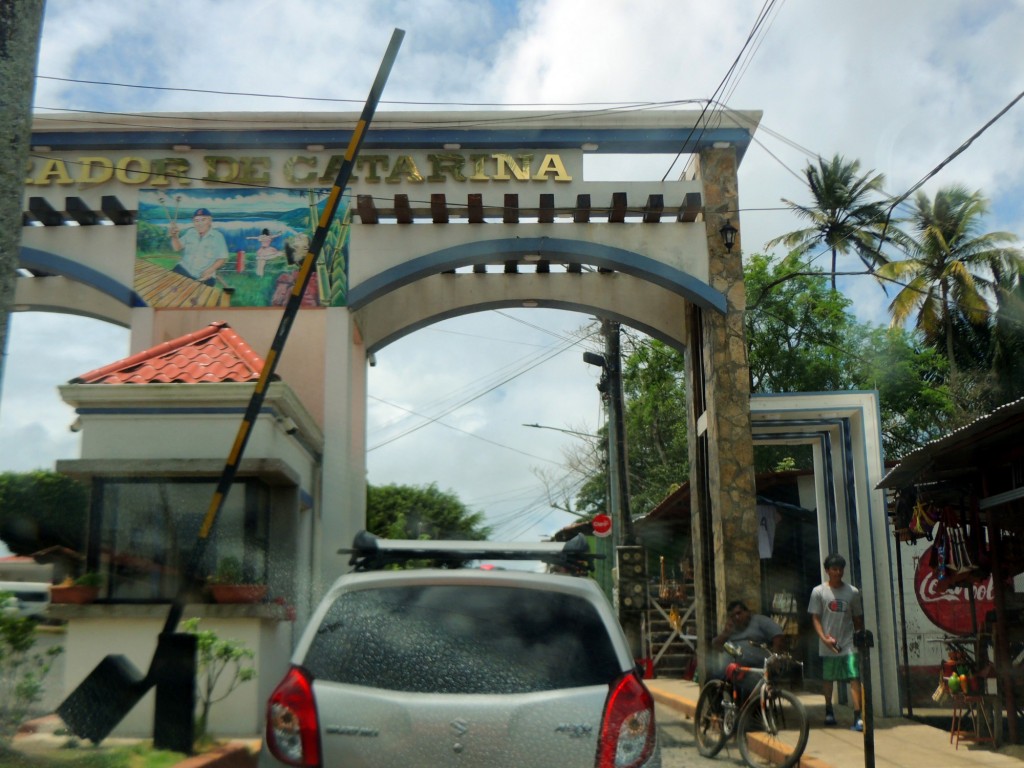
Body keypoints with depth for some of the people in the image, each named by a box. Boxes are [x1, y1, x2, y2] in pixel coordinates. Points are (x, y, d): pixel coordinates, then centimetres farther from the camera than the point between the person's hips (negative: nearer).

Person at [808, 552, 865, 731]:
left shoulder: (853, 592, 3)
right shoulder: (818, 592, -2)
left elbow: (857, 619, 10)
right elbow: (815, 618, -3)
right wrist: (824, 638, -15)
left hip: (849, 644, 0)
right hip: (828, 646, 0)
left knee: (855, 678, -11)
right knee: (828, 679, 13)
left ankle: (858, 717, -13)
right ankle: (829, 711, 32)